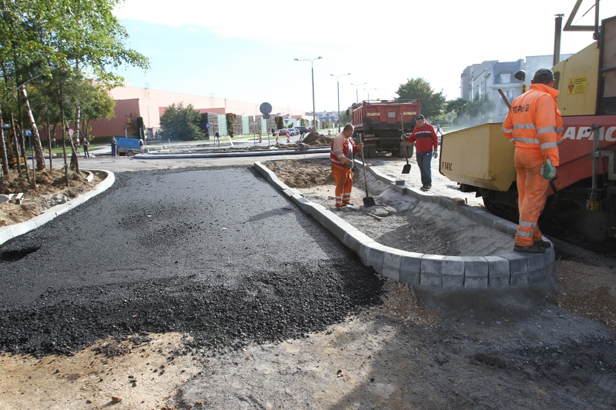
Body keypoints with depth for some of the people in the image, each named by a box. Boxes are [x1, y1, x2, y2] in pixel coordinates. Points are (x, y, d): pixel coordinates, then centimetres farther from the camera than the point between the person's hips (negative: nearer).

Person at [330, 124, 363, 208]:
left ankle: (346, 201, 27)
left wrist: (358, 147, 1)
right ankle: (339, 204, 0)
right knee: (340, 184, -7)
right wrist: (345, 160, -33)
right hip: (338, 166, -10)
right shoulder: (338, 139, -18)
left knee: (349, 183, 15)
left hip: (347, 166, 10)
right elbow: (338, 152, -26)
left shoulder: (349, 139, 14)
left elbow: (353, 149, 22)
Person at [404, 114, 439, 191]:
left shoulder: (430, 127, -1)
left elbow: (435, 139, 0)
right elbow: (412, 138, 14)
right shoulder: (416, 129, 11)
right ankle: (424, 183, 15)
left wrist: (435, 150, -4)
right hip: (419, 152, 4)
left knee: (426, 167, -13)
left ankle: (428, 184, -6)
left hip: (428, 152, -4)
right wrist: (405, 138, -6)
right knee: (422, 168, 7)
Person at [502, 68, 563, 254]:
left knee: (525, 197, 12)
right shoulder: (545, 99, -10)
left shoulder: (518, 101, 15)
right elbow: (546, 131, -20)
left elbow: (507, 129, 20)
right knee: (534, 199, -4)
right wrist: (552, 160, -23)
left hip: (520, 154, 8)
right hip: (537, 156, -8)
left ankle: (534, 237, 24)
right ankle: (523, 241, -2)